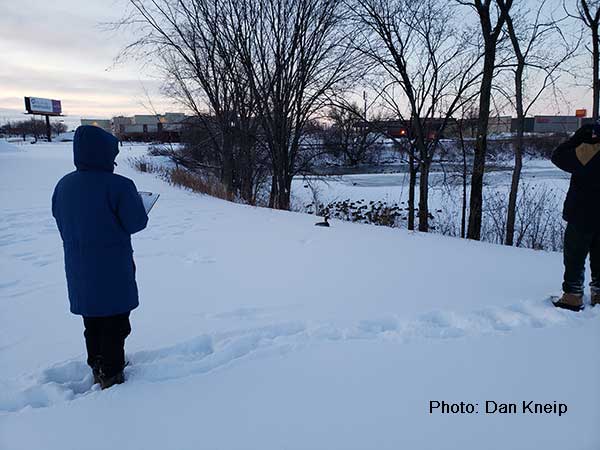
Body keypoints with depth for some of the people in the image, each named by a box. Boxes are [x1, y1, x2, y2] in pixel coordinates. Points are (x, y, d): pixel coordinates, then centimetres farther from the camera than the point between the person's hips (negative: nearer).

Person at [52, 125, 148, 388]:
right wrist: (136, 202, 4)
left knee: (92, 322, 20)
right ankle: (111, 375, 18)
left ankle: (97, 369, 34)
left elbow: (61, 224, 9)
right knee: (115, 323, 9)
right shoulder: (119, 185, -21)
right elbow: (136, 223, -15)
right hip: (113, 267, -6)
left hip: (78, 268, 6)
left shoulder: (64, 185, 0)